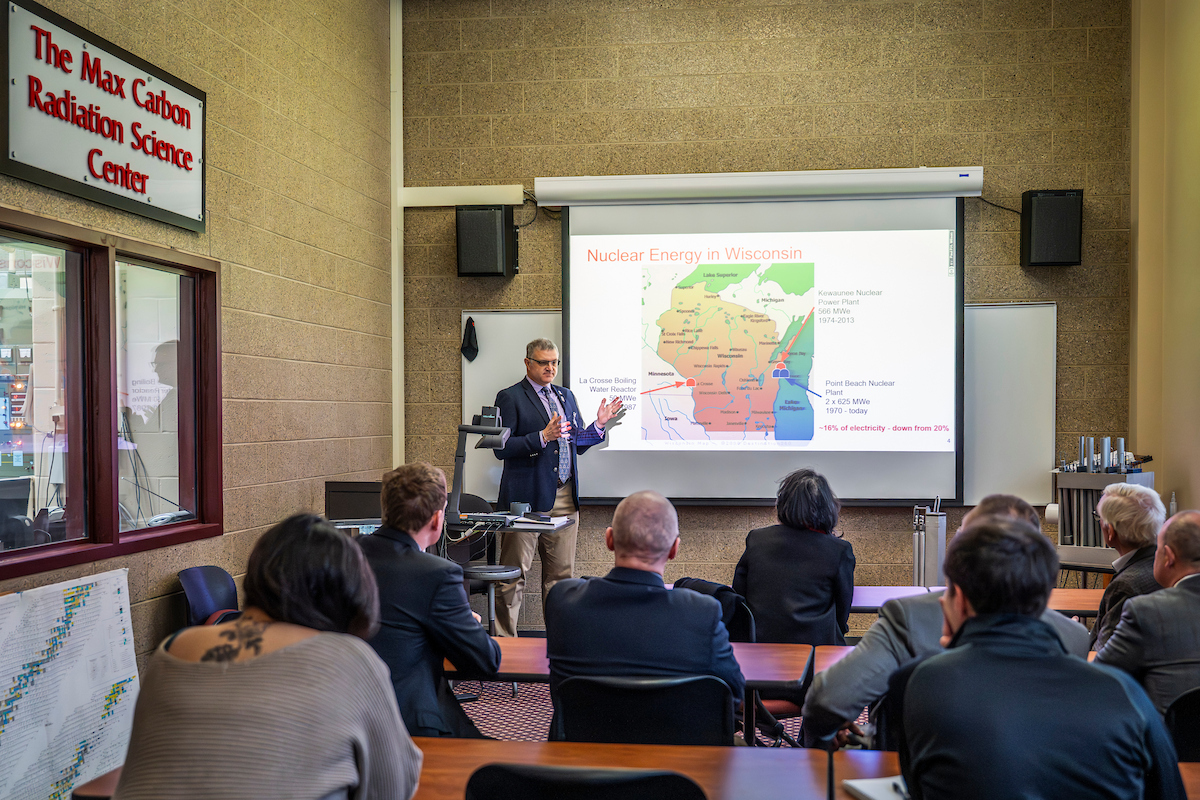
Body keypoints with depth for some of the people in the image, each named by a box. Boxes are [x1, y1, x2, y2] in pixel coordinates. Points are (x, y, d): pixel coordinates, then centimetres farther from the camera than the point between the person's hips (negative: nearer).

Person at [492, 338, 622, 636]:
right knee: (513, 575, -2)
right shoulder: (510, 397, -2)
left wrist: (599, 424, 5)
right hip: (527, 499, -6)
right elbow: (501, 448, -11)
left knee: (561, 574, 10)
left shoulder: (566, 396, 18)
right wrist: (542, 437, -20)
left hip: (564, 499, 6)